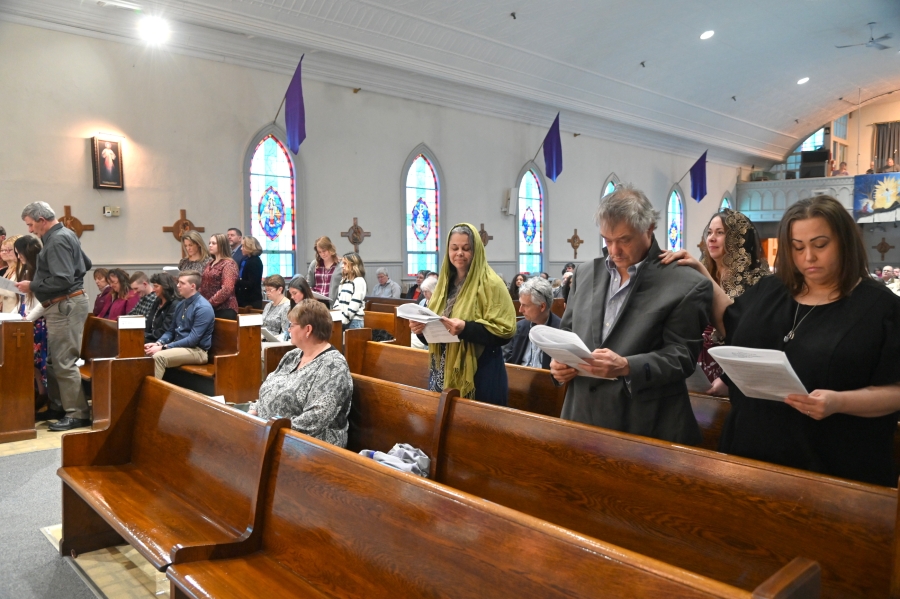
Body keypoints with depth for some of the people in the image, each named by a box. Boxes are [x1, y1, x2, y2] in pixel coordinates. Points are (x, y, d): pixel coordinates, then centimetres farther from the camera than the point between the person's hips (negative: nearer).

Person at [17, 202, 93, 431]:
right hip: (62, 305, 11)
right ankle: (58, 407, 24)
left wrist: (32, 286, -13)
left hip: (65, 305, -11)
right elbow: (86, 264, 25)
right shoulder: (63, 235, 16)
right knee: (53, 360, 15)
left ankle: (78, 414, -6)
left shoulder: (57, 240, -16)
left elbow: (62, 280, -24)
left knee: (64, 362, -9)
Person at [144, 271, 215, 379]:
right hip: (178, 346, 8)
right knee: (147, 352, -8)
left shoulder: (203, 308, -16)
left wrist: (164, 347, -20)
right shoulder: (181, 304, 11)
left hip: (196, 350, -8)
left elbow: (193, 340, -20)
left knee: (158, 356, -27)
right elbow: (171, 330, 17)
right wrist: (158, 343, -3)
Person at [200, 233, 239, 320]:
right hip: (210, 308, 7)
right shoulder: (210, 264, 18)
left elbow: (227, 290, -18)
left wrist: (209, 303, -18)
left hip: (224, 309, -7)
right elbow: (203, 285, 19)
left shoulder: (228, 264, -7)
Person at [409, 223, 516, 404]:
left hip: (479, 375, -6)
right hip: (443, 373, 6)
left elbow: (504, 330, -15)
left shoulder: (490, 284, -7)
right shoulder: (445, 282, 11)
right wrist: (421, 327, -6)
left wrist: (465, 328, -27)